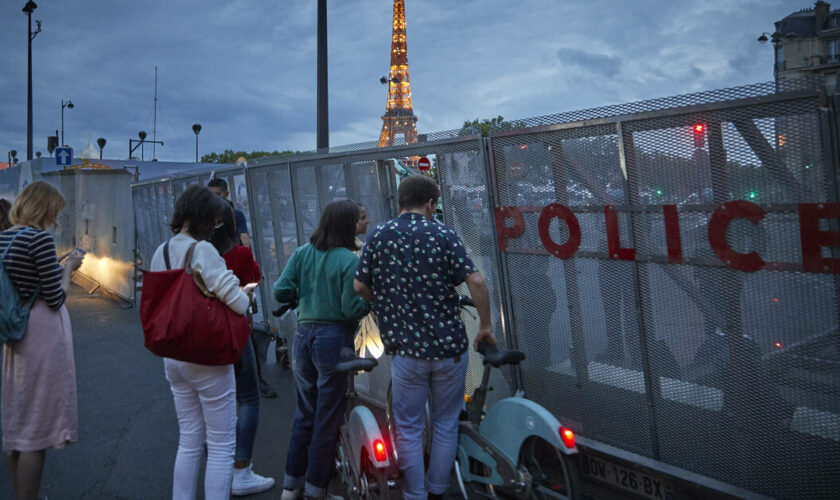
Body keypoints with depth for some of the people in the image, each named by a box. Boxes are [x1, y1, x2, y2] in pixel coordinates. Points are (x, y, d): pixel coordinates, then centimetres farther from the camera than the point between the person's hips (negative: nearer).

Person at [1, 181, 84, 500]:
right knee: (37, 425, 0)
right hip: (43, 333, -9)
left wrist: (59, 266, 14)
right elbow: (55, 299, -15)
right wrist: (68, 268, 0)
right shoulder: (40, 238, -16)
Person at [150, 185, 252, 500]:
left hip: (173, 357, 8)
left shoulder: (160, 253, 8)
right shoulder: (202, 250, -18)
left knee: (189, 440, 19)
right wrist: (246, 295, -2)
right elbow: (239, 303, -23)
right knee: (221, 445, 4)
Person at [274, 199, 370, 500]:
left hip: (304, 336, 5)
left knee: (304, 413, 20)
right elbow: (351, 309, -15)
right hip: (334, 338, -5)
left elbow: (280, 291, -2)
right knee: (327, 418, 8)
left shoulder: (301, 254, 2)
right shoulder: (349, 261, -12)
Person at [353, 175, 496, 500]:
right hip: (449, 346, 0)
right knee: (445, 424, 17)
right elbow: (475, 282, -13)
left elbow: (360, 286, 4)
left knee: (409, 429, 13)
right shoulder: (443, 234, -5)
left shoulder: (378, 236, 1)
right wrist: (485, 326, -2)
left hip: (407, 349, 0)